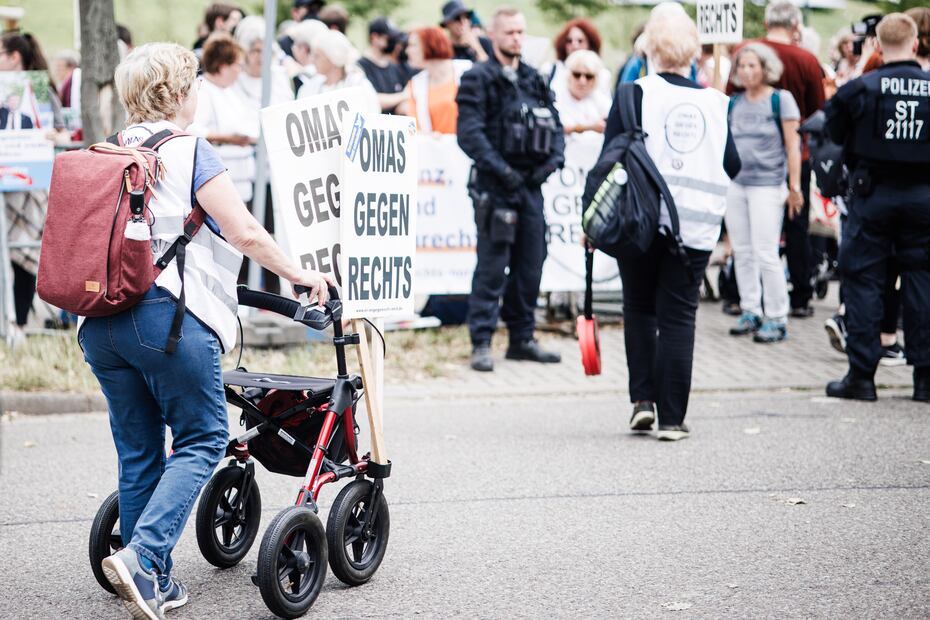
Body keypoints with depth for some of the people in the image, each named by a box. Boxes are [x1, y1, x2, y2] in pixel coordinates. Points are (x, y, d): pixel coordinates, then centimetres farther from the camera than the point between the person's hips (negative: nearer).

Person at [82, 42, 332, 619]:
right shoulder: (189, 151, -3)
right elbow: (245, 233, -9)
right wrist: (301, 275, 4)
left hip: (100, 322, 7)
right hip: (170, 314, -7)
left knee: (139, 451, 13)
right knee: (201, 440, 3)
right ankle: (142, 559, -14)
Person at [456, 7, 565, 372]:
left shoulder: (535, 81, 15)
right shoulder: (478, 79, -4)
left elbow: (554, 125, 15)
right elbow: (469, 133, -12)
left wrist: (554, 160, -4)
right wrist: (500, 169, -19)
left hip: (531, 184, 6)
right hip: (495, 186, -6)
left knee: (530, 265, 9)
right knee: (492, 266, -8)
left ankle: (522, 339, 19)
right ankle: (481, 344, -5)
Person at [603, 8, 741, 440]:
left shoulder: (634, 95, -3)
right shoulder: (714, 102, 4)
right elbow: (731, 166, 9)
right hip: (697, 223, 1)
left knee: (639, 308, 17)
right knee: (678, 317, 4)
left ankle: (643, 399, 8)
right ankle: (672, 417, 2)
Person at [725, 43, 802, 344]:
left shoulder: (781, 99, -3)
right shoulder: (734, 103, 11)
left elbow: (793, 146, -4)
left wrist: (795, 186, -8)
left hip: (767, 185, -5)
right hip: (734, 184, 6)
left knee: (766, 254, -8)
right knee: (742, 252, 8)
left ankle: (777, 319, -2)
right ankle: (750, 311, 18)